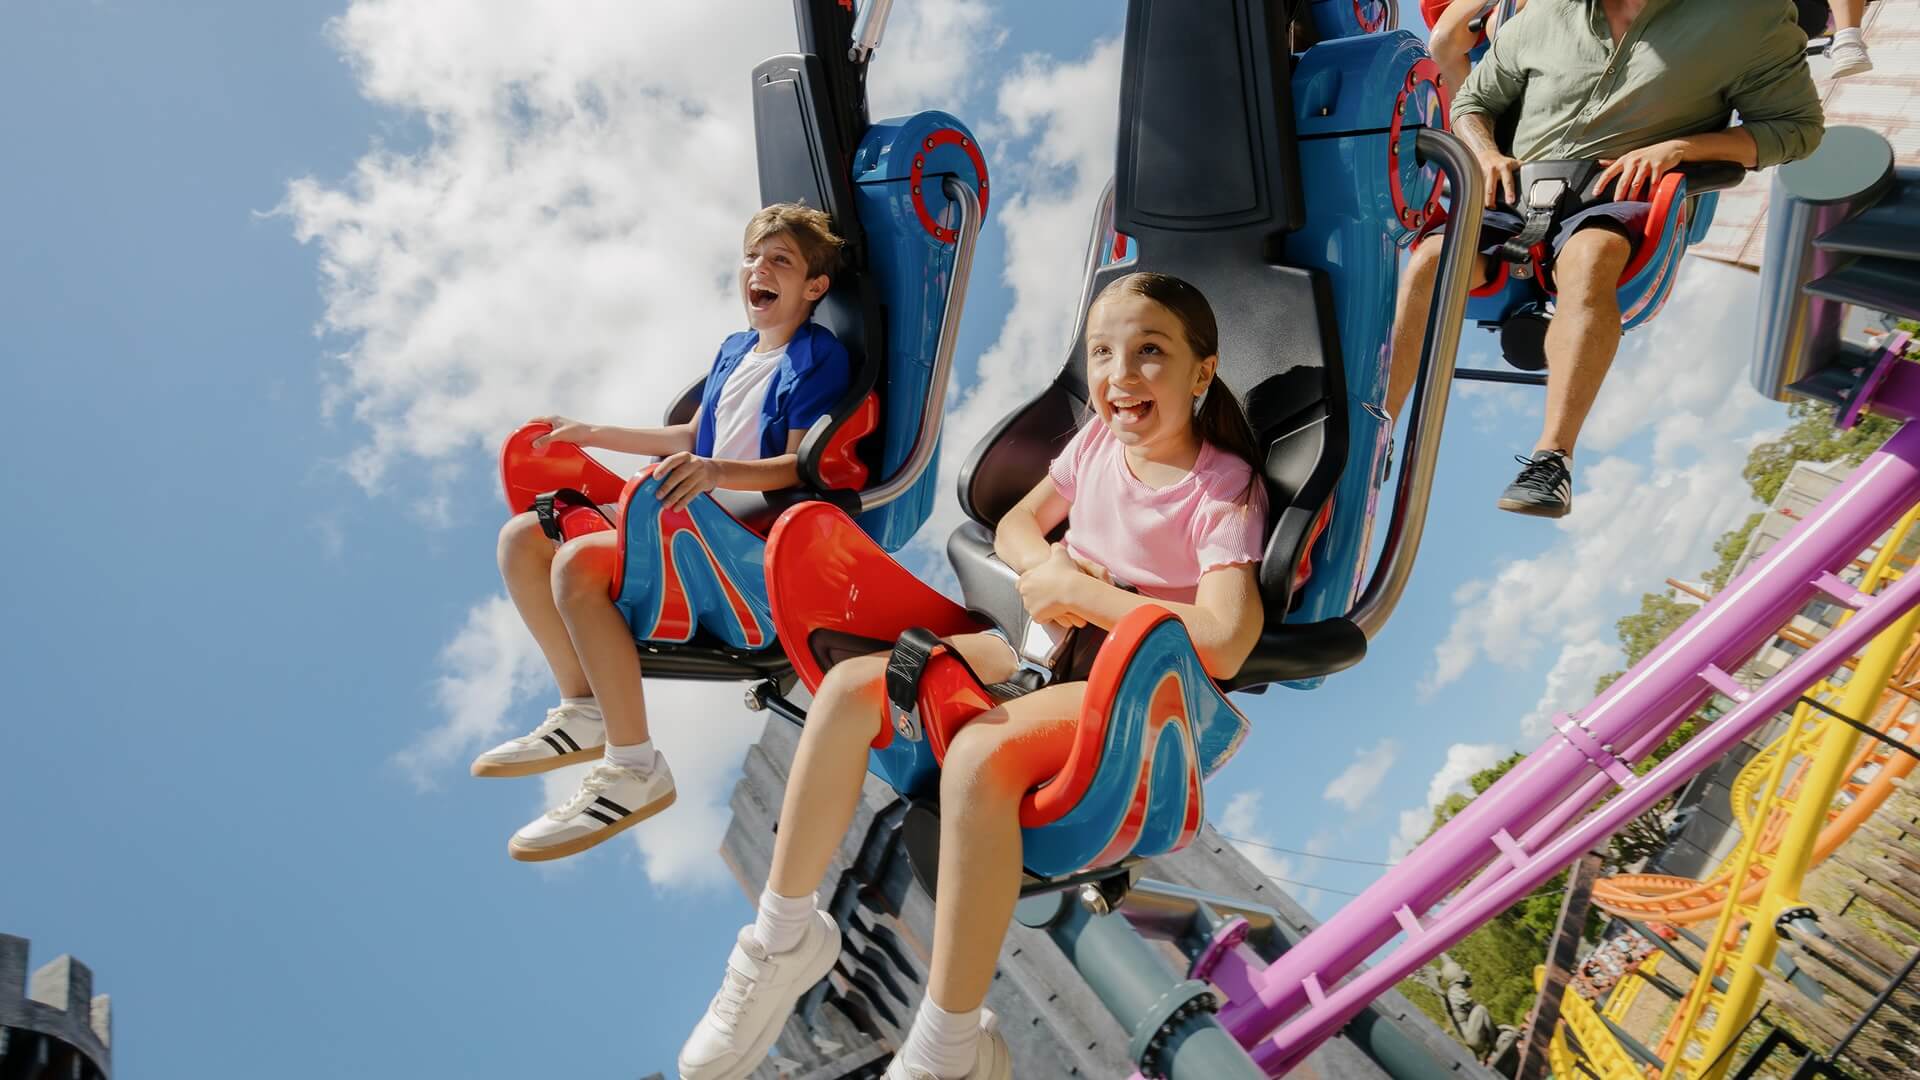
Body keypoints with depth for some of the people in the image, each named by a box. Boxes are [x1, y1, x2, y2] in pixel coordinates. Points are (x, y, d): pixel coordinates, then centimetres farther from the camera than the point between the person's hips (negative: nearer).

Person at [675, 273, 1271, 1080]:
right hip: (1048, 646, 7)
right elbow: (1015, 525, 16)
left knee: (980, 754, -37)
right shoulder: (1099, 441, 4)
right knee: (851, 686, -12)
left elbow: (1224, 644, -30)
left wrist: (1076, 589, -21)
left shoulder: (1224, 488, -16)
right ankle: (785, 936, 2)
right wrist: (1045, 569, -10)